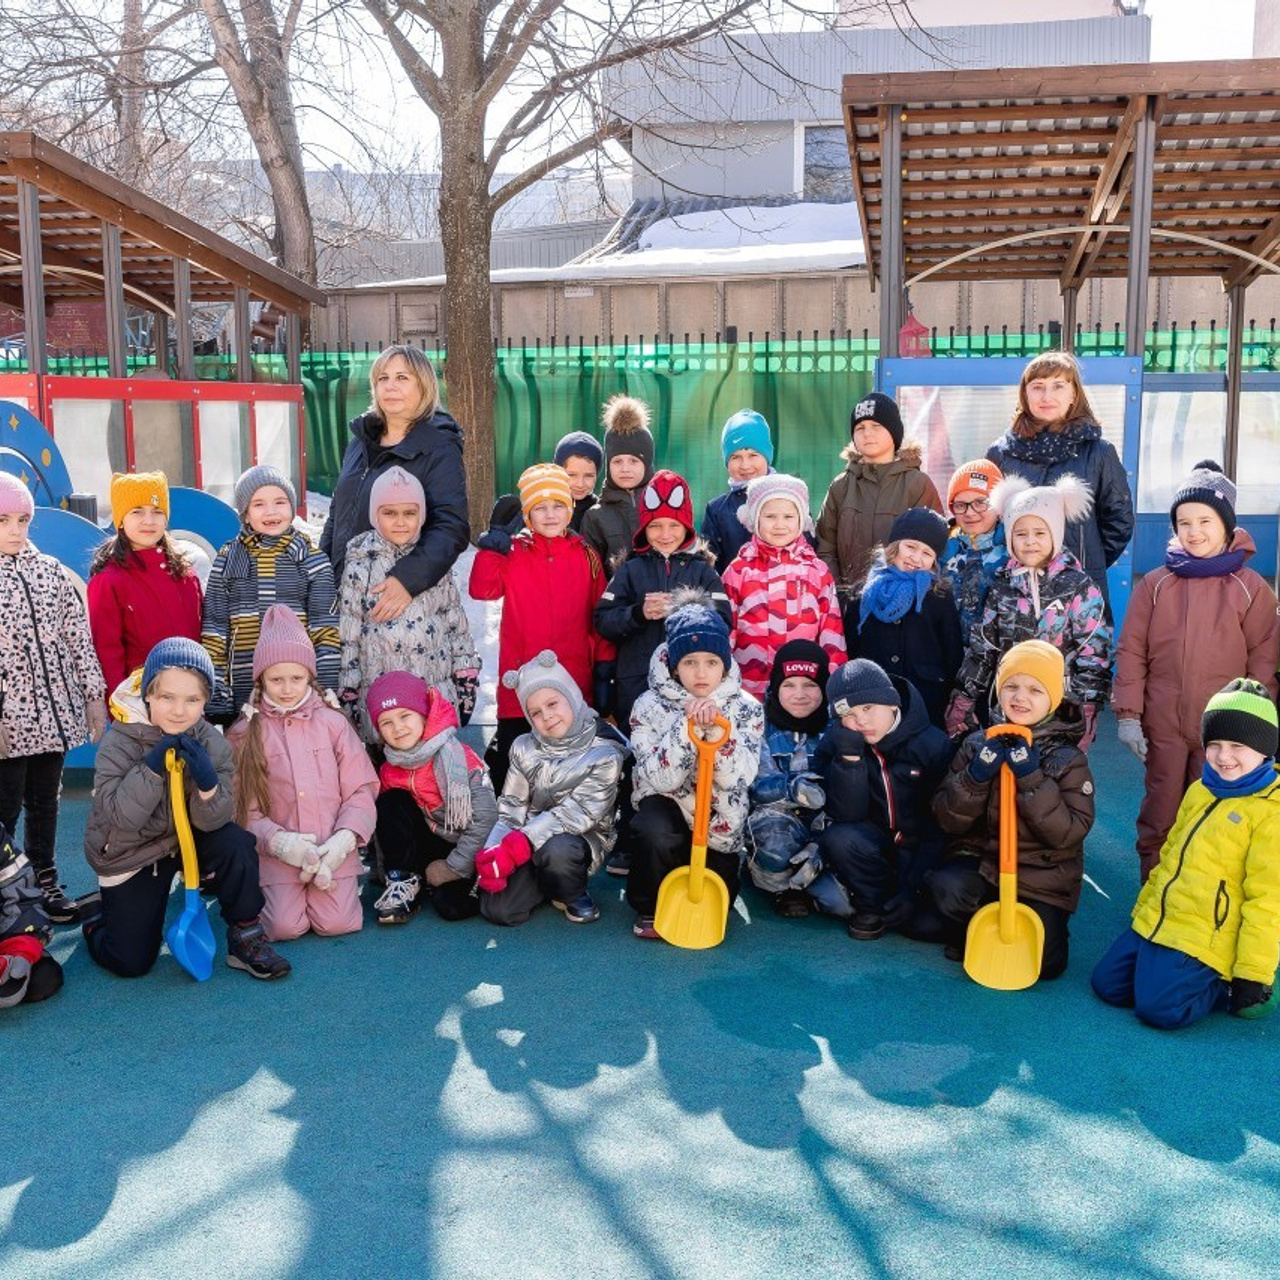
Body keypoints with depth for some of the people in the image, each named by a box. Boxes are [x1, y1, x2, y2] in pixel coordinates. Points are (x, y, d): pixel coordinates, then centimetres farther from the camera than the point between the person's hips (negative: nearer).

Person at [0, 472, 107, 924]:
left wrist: (94, 695, 5)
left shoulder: (51, 571, 6)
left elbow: (79, 636, 7)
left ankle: (44, 881, 28)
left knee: (45, 802, 15)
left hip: (54, 712, 4)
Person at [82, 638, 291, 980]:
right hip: (129, 857, -2)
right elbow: (120, 817, -27)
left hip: (187, 840, 2)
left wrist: (207, 781, -37)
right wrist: (152, 768, -36)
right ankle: (98, 925, 32)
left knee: (236, 844, -29)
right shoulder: (119, 744, -20)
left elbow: (211, 821, -17)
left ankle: (246, 938, -11)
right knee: (130, 963, -3)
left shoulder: (211, 743, -14)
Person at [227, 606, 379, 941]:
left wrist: (343, 840, -15)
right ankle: (266, 893, 18)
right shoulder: (245, 733, 1)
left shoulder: (333, 723, 2)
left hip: (334, 848, 0)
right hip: (277, 850, 0)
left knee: (335, 923, -14)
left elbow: (361, 790, 0)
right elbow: (244, 806, -4)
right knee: (285, 927, -14)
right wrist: (280, 842, -18)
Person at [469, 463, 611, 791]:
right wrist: (489, 552, -21)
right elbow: (482, 589, -10)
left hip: (575, 675, 2)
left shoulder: (586, 556, 6)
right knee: (512, 746, 5)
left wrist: (605, 662, 4)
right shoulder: (513, 552, 2)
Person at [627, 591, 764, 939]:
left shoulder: (746, 708, -9)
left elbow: (739, 779, -19)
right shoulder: (650, 706, -13)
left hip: (720, 820, 2)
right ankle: (649, 908, -6)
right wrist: (687, 728, -34)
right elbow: (662, 779, -22)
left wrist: (717, 730, -34)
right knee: (652, 830, -35)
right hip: (668, 809, -2)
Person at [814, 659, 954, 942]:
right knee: (838, 838, -32)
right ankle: (872, 904, -6)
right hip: (874, 845, 1)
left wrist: (912, 888, -16)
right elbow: (846, 816, -15)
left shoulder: (933, 744, -11)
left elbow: (940, 826, -10)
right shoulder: (835, 744, -7)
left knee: (927, 924, -25)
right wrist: (850, 757, -28)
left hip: (919, 852, -1)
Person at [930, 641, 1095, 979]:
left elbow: (1070, 832, -17)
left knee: (1043, 963, -12)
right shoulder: (978, 745, -1)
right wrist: (975, 777, -21)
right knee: (946, 884, -29)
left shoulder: (1069, 758, -6)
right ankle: (968, 937, 5)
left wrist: (1032, 780, -25)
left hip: (1043, 878, -1)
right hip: (984, 864, 1)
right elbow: (948, 821, -4)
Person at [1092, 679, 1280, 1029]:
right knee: (1107, 984, 2)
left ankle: (1224, 987, 5)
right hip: (1156, 922, 8)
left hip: (1205, 940, -8)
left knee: (1159, 1008, -20)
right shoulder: (1199, 791, 11)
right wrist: (1144, 909, 23)